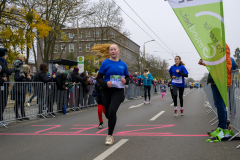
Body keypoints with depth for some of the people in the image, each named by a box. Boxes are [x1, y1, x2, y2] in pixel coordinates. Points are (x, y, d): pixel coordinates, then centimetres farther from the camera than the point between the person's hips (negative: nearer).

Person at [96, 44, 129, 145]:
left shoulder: (123, 64, 5)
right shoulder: (105, 63, -1)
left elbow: (127, 77, 15)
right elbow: (99, 78, 0)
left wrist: (125, 81, -9)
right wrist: (106, 83, -20)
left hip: (118, 91, -1)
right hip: (107, 91, 1)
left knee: (112, 111, -21)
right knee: (107, 113, 11)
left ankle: (110, 136, -8)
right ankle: (113, 121, 50)